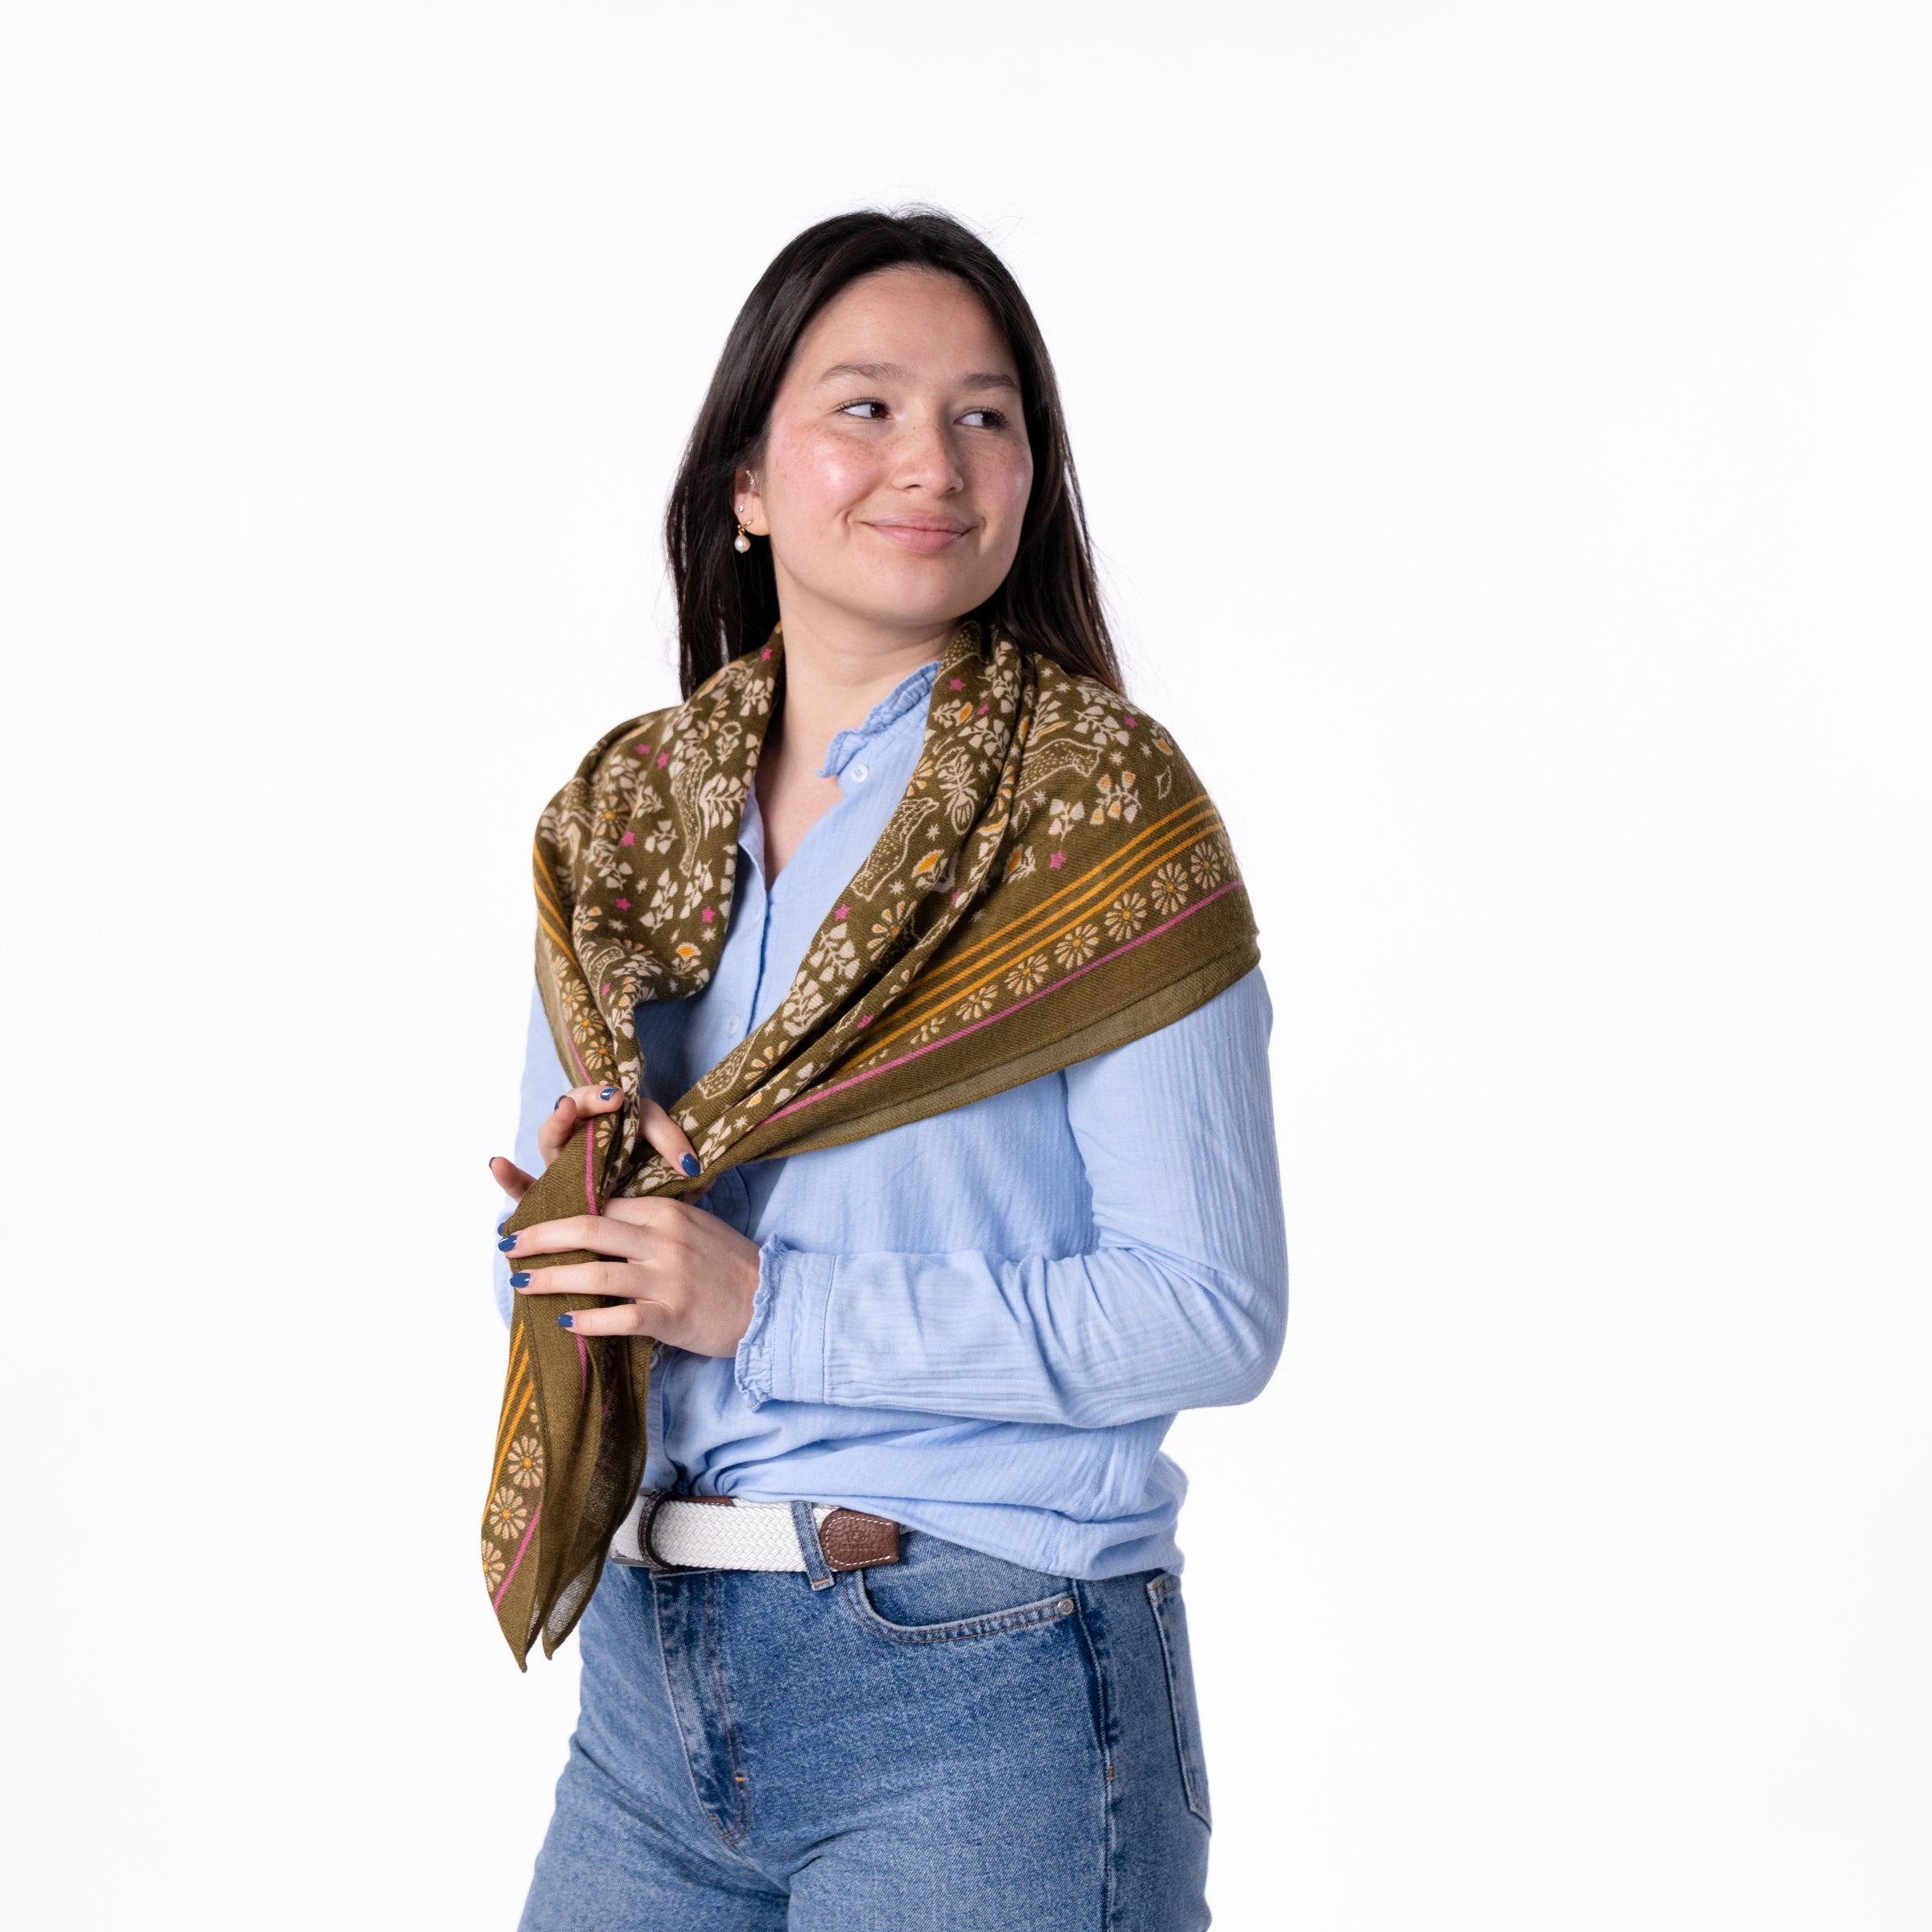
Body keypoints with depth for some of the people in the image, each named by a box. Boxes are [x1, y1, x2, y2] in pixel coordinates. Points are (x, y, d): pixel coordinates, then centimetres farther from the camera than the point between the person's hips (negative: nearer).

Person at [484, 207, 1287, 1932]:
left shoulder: (1101, 805, -9)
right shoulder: (621, 816, 7)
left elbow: (1211, 1310, -14)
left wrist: (769, 1308, -17)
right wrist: (579, 1224, -10)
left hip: (986, 1697, -5)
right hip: (653, 1673, 5)